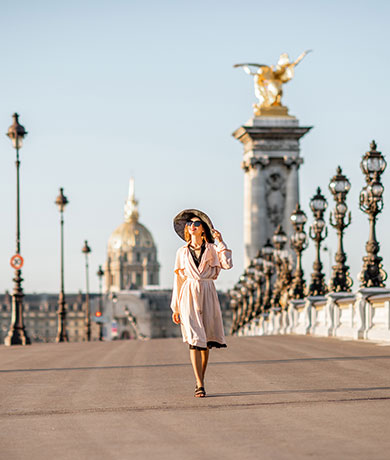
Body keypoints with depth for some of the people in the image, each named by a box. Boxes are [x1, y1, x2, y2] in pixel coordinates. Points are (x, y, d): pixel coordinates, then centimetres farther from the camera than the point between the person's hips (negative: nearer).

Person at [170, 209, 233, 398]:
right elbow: (178, 279, 12)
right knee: (194, 339, -12)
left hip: (207, 295, 1)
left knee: (206, 340, 4)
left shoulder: (211, 249, 7)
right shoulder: (182, 252, 10)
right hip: (189, 295, -1)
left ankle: (200, 381, 17)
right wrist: (175, 307, 9)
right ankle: (199, 385, -15)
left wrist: (220, 241, -5)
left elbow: (227, 264, -9)